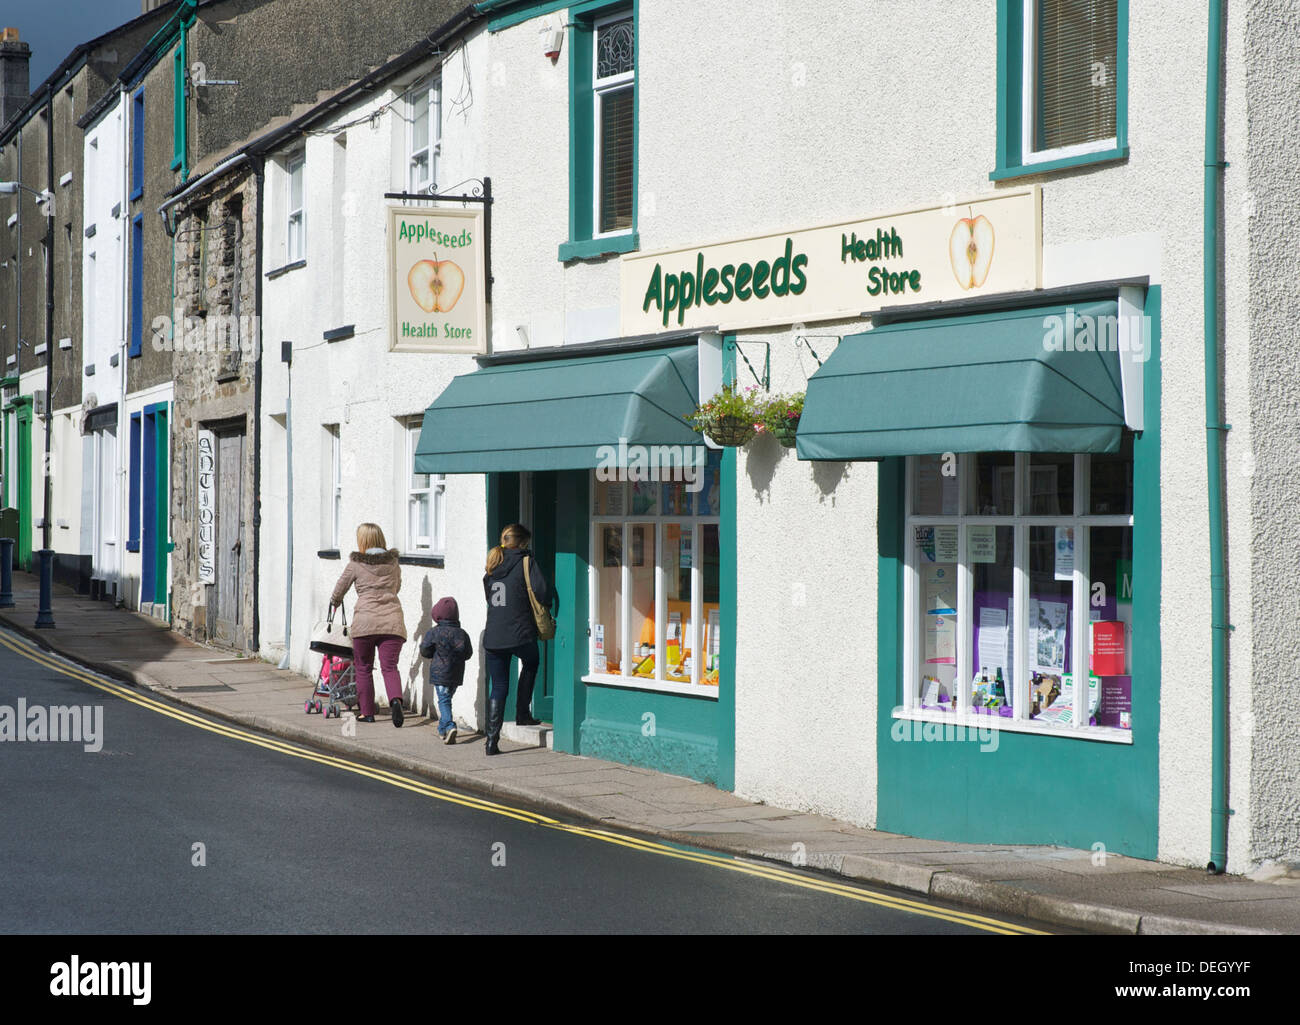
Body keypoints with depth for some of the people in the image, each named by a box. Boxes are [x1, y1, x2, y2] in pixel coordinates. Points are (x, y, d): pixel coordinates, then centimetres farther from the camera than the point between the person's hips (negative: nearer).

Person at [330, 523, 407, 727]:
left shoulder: (356, 564, 3)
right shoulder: (393, 563, 12)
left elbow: (340, 588, 17)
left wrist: (335, 602, 39)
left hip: (365, 620, -2)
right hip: (392, 621, 2)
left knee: (364, 668, 12)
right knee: (389, 666, -3)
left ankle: (367, 712, 15)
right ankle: (395, 700, -30)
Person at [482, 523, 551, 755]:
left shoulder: (492, 566, 13)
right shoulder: (526, 563, -5)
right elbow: (542, 590, -14)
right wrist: (545, 606, 6)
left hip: (493, 637, 4)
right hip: (520, 634, -4)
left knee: (498, 686, 9)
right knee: (530, 665, 29)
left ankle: (492, 740, 0)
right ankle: (522, 714, 28)